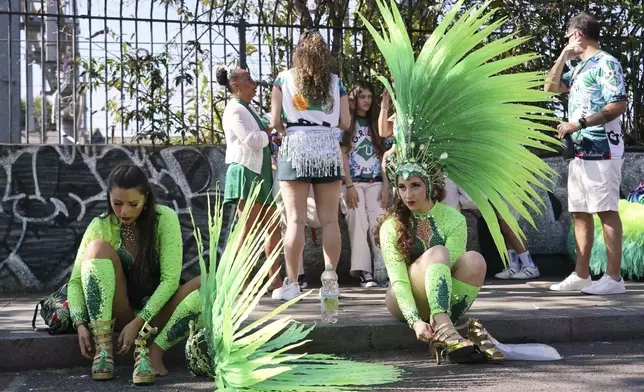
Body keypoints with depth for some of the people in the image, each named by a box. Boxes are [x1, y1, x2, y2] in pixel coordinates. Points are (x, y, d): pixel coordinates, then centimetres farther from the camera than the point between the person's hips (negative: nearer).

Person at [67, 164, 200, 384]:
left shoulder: (165, 218, -12)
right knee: (99, 248, -25)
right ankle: (103, 348, -34)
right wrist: (80, 324, -27)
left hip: (156, 310, -1)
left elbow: (170, 279, -18)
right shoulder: (100, 227, -8)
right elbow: (76, 280, -10)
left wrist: (138, 322, -26)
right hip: (118, 313, 1)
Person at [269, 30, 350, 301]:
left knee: (296, 219, -3)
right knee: (329, 219, 2)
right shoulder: (335, 81, 11)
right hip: (328, 148, 2)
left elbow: (274, 121, 0)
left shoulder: (284, 79, 6)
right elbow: (345, 123, 8)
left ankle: (291, 284, -4)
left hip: (295, 147, -1)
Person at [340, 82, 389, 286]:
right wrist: (349, 186, -13)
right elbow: (343, 156, -3)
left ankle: (383, 270, -14)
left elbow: (382, 157, 13)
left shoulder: (375, 124, 17)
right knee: (359, 226, -13)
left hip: (375, 183, 3)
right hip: (353, 182, -3)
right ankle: (363, 271, -15)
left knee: (378, 226, -10)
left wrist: (385, 185, 3)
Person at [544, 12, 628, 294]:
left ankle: (614, 278, -6)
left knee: (606, 211, -8)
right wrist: (563, 56, 14)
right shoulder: (579, 68, 20)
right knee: (580, 213, 8)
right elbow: (550, 88, 23)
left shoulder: (606, 63, -7)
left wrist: (579, 123, -18)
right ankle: (581, 275, 12)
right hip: (580, 149, 9)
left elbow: (619, 105, -15)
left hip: (601, 149, -9)